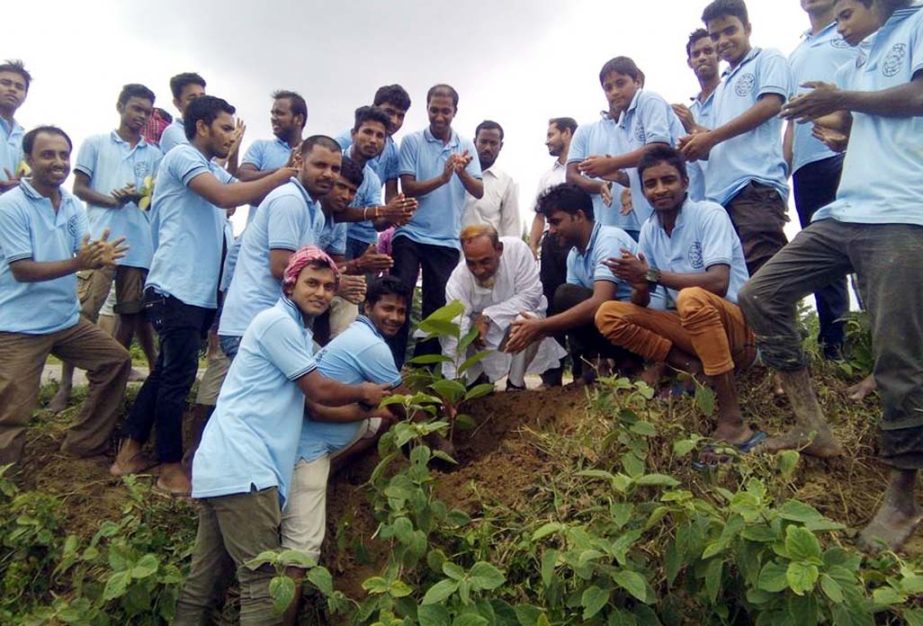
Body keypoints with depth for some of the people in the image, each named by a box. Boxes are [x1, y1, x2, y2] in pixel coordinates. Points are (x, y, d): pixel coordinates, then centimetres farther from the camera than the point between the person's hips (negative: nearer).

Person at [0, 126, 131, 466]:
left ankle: (84, 443, 19)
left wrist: (101, 256, -28)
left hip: (67, 320, 7)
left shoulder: (73, 205, 5)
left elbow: (86, 256, -3)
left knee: (116, 359, 7)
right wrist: (77, 263, -32)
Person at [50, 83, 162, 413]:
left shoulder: (154, 154, 18)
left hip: (140, 244, 3)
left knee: (131, 313, 8)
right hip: (101, 241, -3)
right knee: (84, 312, -7)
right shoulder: (95, 144, 11)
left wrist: (141, 196, -8)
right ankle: (65, 385, 1)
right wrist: (111, 200, -12)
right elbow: (79, 188, 6)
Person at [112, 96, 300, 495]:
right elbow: (225, 197, -22)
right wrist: (284, 175, -17)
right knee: (179, 375, -3)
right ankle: (171, 469, 8)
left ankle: (130, 451, 27)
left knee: (168, 370, 15)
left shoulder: (214, 170, 22)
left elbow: (247, 192, 9)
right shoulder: (182, 155, -7)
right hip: (176, 288, -10)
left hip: (198, 290, 10)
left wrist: (289, 176, -3)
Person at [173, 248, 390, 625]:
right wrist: (364, 393, 8)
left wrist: (369, 411, 17)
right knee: (262, 580, -6)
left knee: (206, 581, 14)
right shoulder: (277, 321, -9)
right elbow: (321, 391, -9)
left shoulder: (296, 331, 22)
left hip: (224, 466, 10)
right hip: (240, 466, -10)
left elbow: (311, 406, 22)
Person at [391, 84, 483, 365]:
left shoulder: (466, 146, 8)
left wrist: (462, 172, -21)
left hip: (447, 239, 3)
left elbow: (479, 192, -1)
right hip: (410, 234, -2)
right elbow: (408, 188, -7)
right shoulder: (412, 141, 0)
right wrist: (442, 178, -22)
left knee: (437, 305, 7)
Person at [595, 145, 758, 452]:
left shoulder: (710, 214, -12)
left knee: (691, 299, -39)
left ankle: (732, 420, -30)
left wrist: (652, 274, -23)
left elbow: (718, 282, -27)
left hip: (734, 324, -5)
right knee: (608, 315, -9)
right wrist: (640, 286, -20)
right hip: (687, 326, 6)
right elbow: (641, 304, 4)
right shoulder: (649, 230, 5)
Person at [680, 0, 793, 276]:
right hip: (720, 192, 8)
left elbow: (770, 105, -7)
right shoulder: (722, 85, 31)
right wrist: (700, 142, 8)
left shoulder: (769, 60, 11)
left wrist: (710, 137, -5)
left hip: (756, 186, -7)